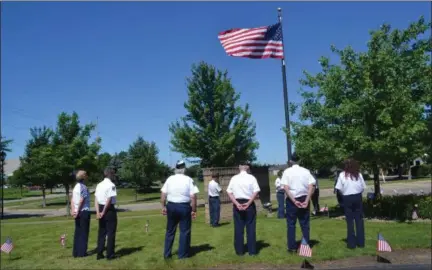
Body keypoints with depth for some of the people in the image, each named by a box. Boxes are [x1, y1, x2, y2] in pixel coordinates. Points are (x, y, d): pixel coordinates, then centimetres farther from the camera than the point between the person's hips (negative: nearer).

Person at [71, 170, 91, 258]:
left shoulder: (75, 187, 11)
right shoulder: (84, 187, -14)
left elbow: (72, 200, 4)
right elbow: (81, 201, -17)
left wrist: (72, 210, -3)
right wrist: (78, 211, -11)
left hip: (77, 212, 7)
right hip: (84, 211, -7)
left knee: (77, 232, 13)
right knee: (84, 232, 1)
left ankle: (76, 252, 16)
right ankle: (82, 252, 5)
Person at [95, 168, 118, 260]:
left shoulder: (99, 185, 10)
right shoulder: (111, 185, -13)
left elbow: (96, 199, 4)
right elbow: (109, 200, -19)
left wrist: (98, 212, -1)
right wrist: (104, 212, -11)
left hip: (101, 209, 7)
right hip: (109, 209, -7)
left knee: (101, 232, 14)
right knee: (111, 232, 3)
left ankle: (100, 254, 19)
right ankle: (110, 254, 9)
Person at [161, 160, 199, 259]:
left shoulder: (169, 179, 4)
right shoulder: (188, 180, -6)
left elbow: (163, 194, 3)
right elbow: (193, 197, -11)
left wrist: (163, 206, 11)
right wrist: (194, 210, -4)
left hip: (171, 206, 4)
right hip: (184, 207, -3)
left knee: (170, 231, 15)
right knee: (185, 231, 8)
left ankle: (166, 254, 21)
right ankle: (183, 254, 13)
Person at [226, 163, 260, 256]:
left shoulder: (234, 178, 2)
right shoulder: (251, 178, -3)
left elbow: (229, 192, -3)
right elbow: (256, 192, -11)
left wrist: (237, 203, -7)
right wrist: (248, 203, -11)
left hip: (237, 204, 2)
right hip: (249, 204, -1)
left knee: (238, 228, 7)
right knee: (251, 228, 7)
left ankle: (239, 251, 13)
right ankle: (252, 251, 11)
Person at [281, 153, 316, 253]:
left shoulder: (287, 171, -3)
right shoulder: (305, 171, 2)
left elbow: (286, 188, -12)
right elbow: (311, 186, -7)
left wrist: (294, 201, -12)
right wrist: (306, 201, -8)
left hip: (291, 200, -2)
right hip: (304, 199, 2)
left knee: (291, 224, 6)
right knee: (305, 224, 11)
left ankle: (292, 247, 8)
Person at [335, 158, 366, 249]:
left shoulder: (342, 175, -5)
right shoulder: (358, 174, 0)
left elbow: (339, 188, -6)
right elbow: (363, 187, 4)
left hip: (347, 198, -2)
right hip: (357, 197, 2)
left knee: (350, 220, 5)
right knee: (359, 220, 9)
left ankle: (351, 243, 8)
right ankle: (360, 242, 13)